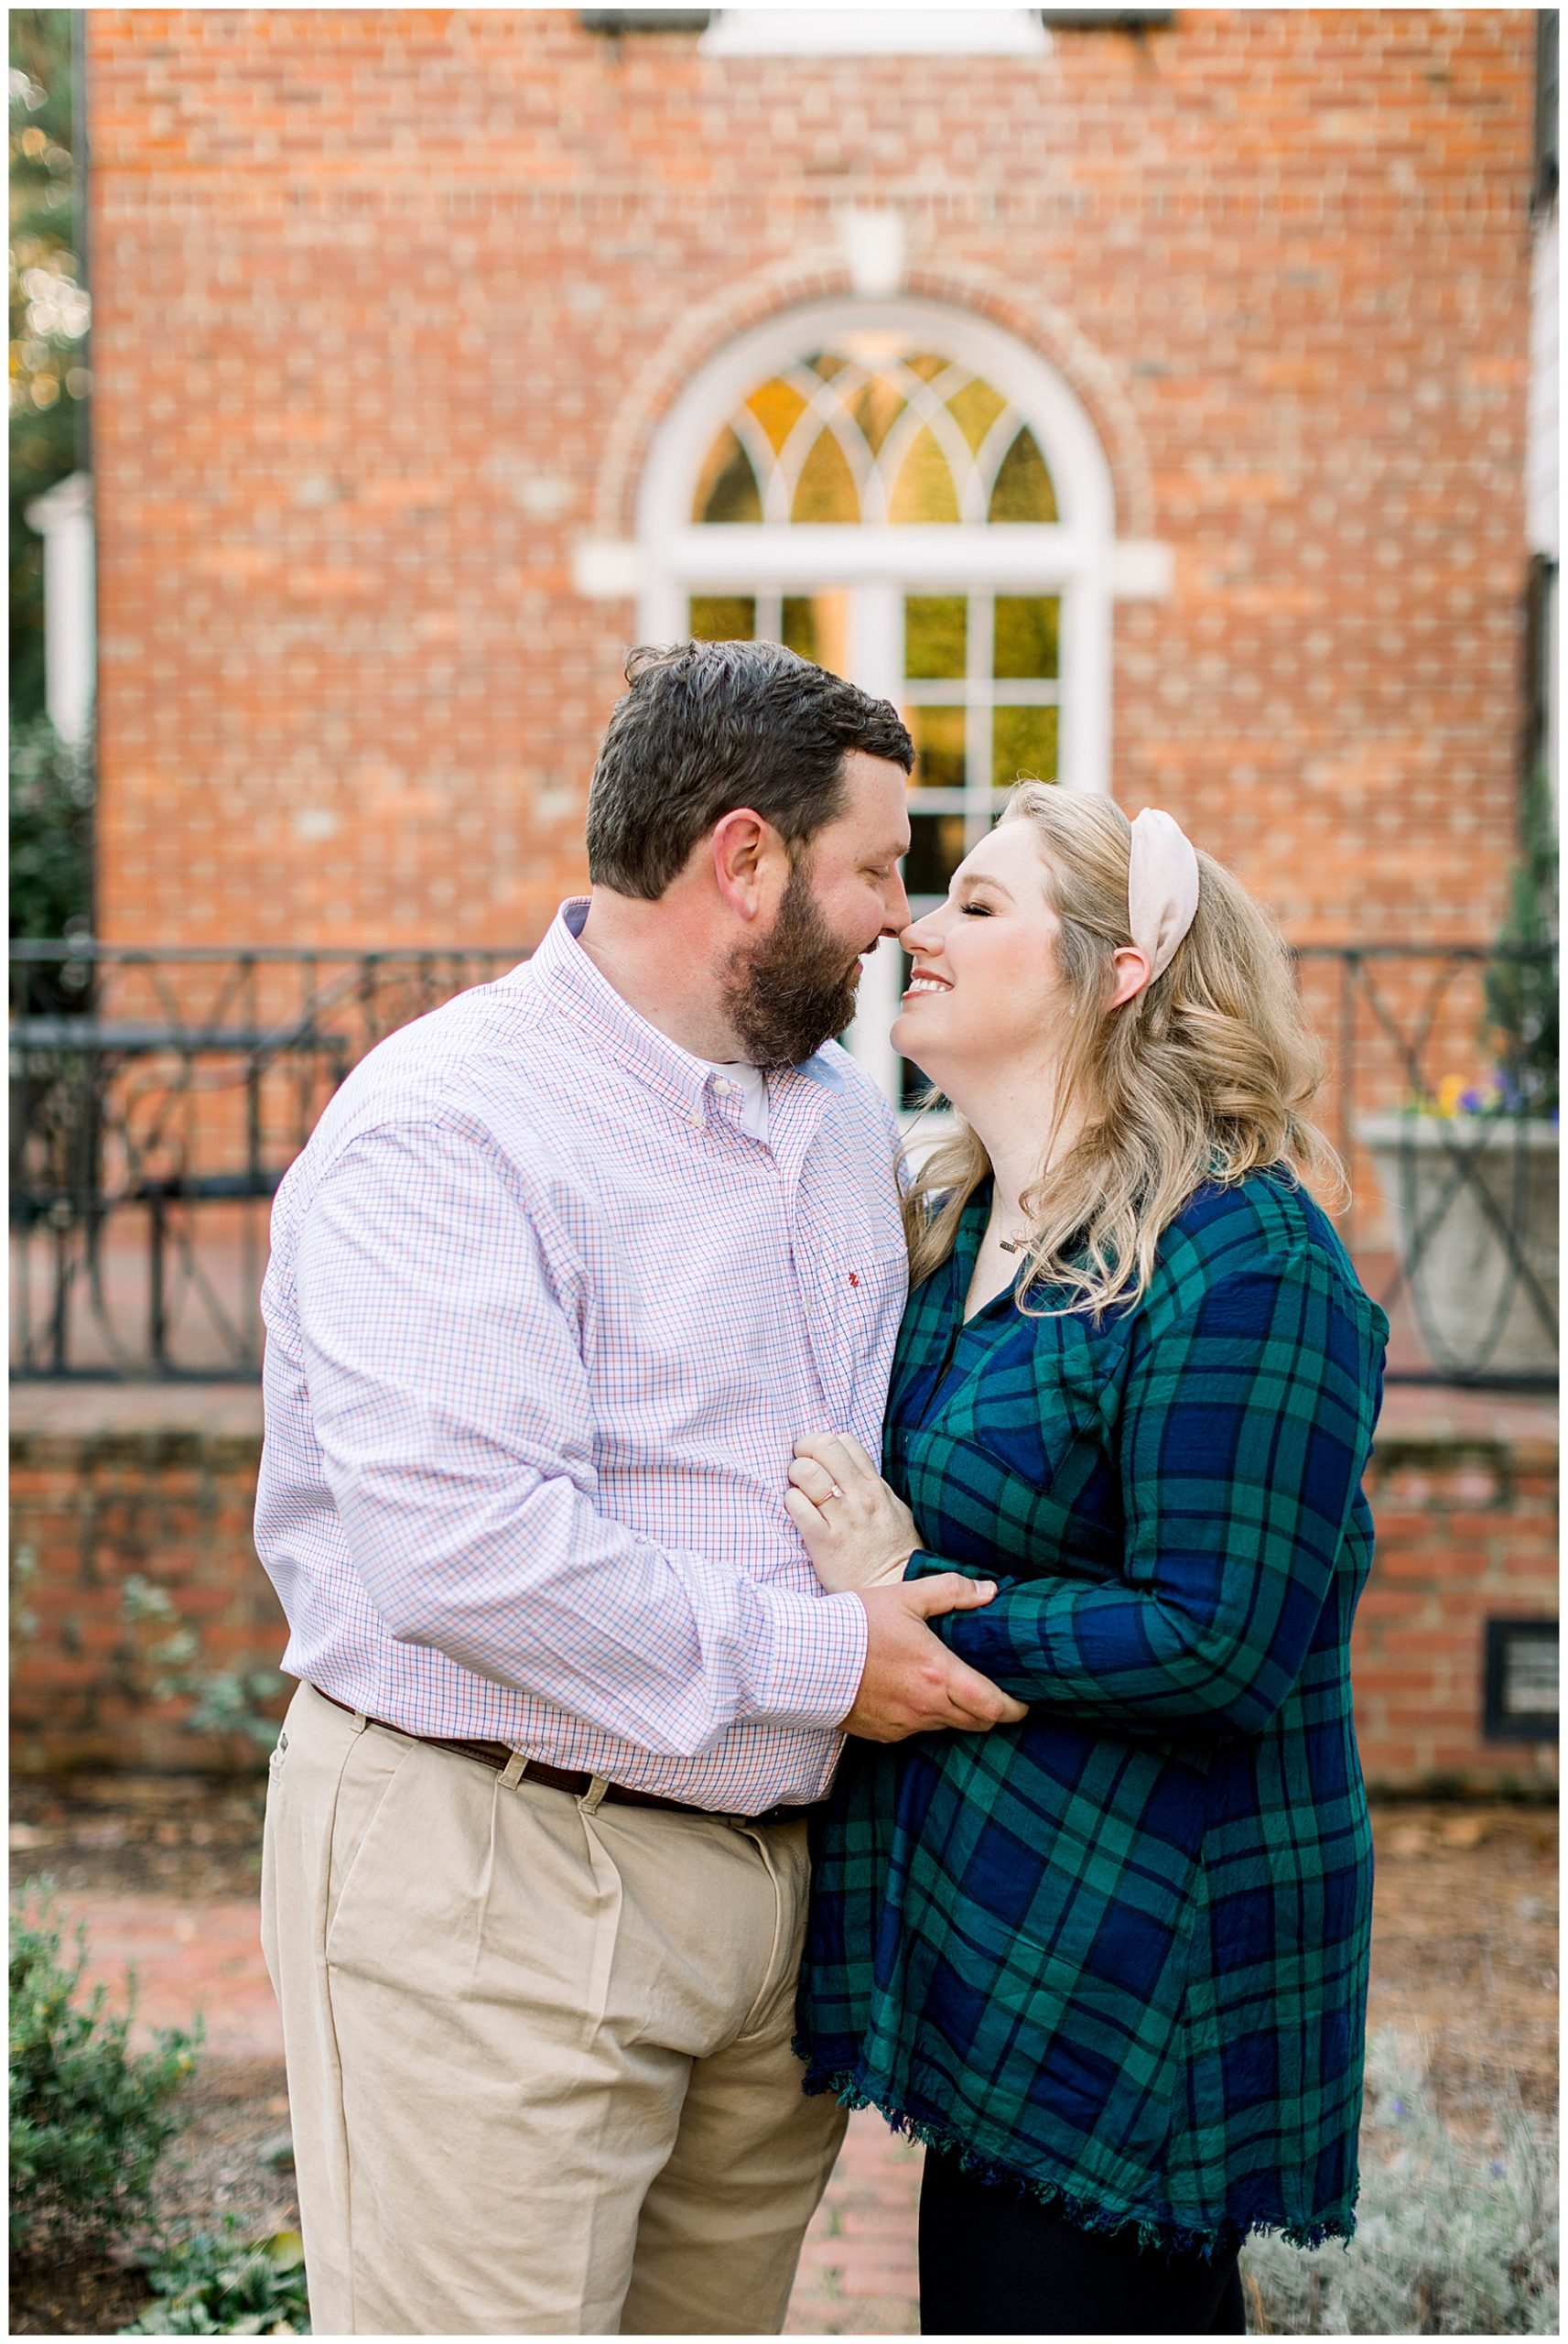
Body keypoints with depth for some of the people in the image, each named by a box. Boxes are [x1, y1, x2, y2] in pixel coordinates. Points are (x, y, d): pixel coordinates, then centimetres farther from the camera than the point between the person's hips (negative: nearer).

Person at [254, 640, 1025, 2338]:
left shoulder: (843, 1114, 14)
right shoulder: (441, 1130, -15)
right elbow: (467, 1544, -26)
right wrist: (816, 1659, -17)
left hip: (775, 1863, 8)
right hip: (489, 1877, -8)